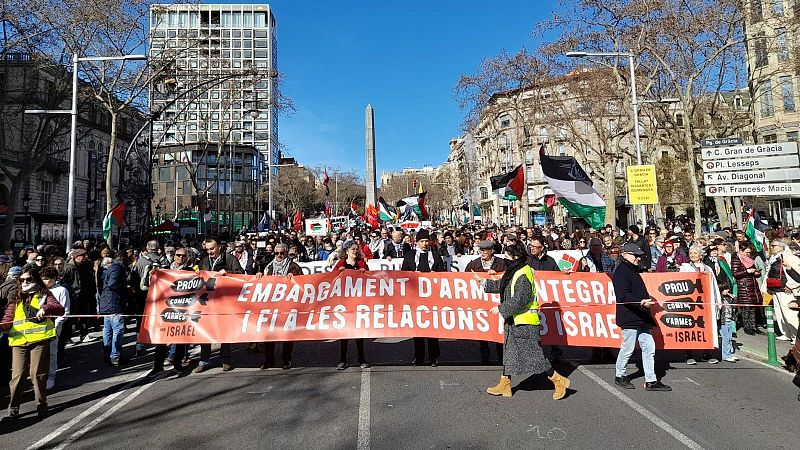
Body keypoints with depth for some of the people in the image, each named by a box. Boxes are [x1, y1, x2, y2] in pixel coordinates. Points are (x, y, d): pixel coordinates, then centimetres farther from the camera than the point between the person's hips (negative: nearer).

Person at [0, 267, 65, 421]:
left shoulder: (43, 295, 8)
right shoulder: (15, 300, 19)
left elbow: (60, 309, -6)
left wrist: (45, 308, -24)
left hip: (39, 339, -3)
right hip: (18, 341, 3)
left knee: (37, 374, 0)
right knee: (17, 375, -1)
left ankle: (41, 406, 13)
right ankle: (13, 410, 11)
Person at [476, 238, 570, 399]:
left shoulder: (523, 275, -22)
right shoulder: (514, 272, 9)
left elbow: (520, 300, -27)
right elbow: (501, 286, 24)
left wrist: (501, 308, -17)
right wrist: (483, 281, 25)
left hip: (525, 323, -10)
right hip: (514, 321, 10)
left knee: (534, 355, -2)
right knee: (509, 352, 15)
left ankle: (559, 381, 14)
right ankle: (504, 385, 26)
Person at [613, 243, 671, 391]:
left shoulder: (634, 270, 18)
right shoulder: (621, 272, -13)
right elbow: (623, 296, -24)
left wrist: (647, 300, 15)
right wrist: (641, 301, -34)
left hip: (641, 318, 9)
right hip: (629, 318, -9)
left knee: (649, 348, 8)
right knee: (627, 349, 2)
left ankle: (651, 381, 15)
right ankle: (619, 376, 19)